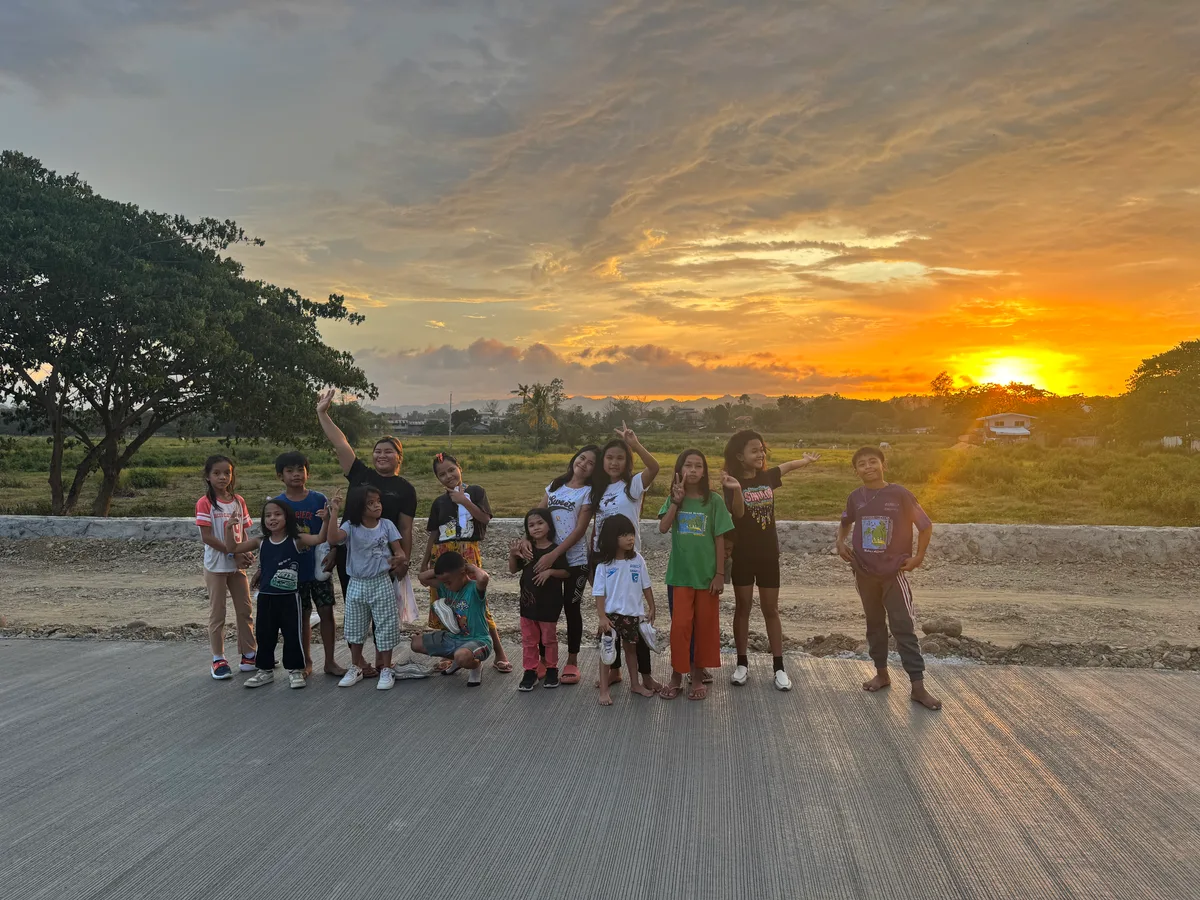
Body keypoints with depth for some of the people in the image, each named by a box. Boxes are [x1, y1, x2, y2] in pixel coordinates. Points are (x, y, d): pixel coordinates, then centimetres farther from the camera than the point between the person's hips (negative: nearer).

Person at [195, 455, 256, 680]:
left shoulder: (239, 501, 5)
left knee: (245, 611, 10)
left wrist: (247, 553, -10)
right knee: (217, 613, 4)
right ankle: (218, 660, 14)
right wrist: (234, 553, -19)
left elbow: (243, 533, 8)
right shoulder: (205, 503, -11)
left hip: (238, 565, 5)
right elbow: (206, 536, -16)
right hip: (216, 566, -5)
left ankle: (249, 655, 20)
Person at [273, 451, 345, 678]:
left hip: (319, 567, 0)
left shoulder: (319, 500, -3)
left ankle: (330, 662, 14)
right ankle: (306, 661, 25)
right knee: (302, 616, 10)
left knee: (326, 612, 3)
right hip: (293, 570, 0)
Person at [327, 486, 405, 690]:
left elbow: (398, 550, -2)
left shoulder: (387, 525, -5)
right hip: (357, 584, 1)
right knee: (355, 628, 14)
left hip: (381, 583, -1)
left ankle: (386, 670, 15)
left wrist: (399, 560, -25)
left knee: (385, 627, 3)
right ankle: (355, 668, 30)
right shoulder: (351, 527, -8)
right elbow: (333, 539, -26)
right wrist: (333, 515, -34)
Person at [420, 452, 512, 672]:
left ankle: (499, 654, -3)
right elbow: (434, 534, 17)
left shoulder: (475, 491, 3)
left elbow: (485, 518, -10)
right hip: (442, 555, 5)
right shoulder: (439, 502, 14)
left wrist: (464, 500, -15)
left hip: (467, 553, -5)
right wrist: (425, 562, 16)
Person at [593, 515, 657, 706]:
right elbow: (599, 594, -11)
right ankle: (604, 690, 7)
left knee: (631, 648, 19)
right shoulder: (604, 565, -12)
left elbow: (646, 586, 4)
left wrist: (651, 607, 5)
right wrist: (602, 617, -17)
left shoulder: (637, 560, -4)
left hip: (633, 613, 3)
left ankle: (634, 684, 33)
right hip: (611, 614, -3)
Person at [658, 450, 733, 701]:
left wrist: (720, 574, -6)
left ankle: (698, 676, 22)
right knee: (680, 625, 0)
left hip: (706, 574, -1)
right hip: (680, 574, 1)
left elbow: (719, 540, -3)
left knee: (704, 626, 8)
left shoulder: (714, 500, -4)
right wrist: (677, 501, -20)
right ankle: (676, 675, 14)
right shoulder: (673, 499, 2)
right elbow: (663, 528, -13)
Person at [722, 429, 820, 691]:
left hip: (768, 553, 3)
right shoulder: (733, 482, -11)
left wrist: (807, 459, 40)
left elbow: (788, 466, 23)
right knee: (742, 607, 7)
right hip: (742, 554, -3)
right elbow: (738, 513, -28)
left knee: (771, 609, 7)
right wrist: (737, 490, -47)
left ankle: (779, 667, 12)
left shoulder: (767, 477, 1)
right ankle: (742, 664, 17)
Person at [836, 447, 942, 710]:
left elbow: (926, 525, -2)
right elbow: (846, 523, 21)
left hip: (894, 572, -4)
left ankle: (918, 686, -2)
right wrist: (840, 542, 3)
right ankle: (882, 674, 28)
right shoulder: (855, 497, 1)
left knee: (904, 628, -5)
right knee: (875, 624, 15)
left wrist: (918, 556, -7)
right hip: (864, 573, 4)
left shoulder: (899, 494, -10)